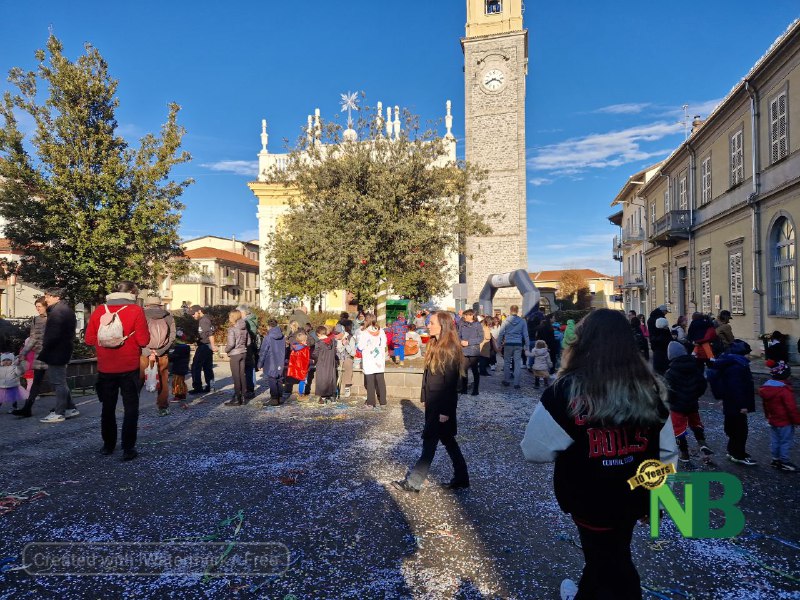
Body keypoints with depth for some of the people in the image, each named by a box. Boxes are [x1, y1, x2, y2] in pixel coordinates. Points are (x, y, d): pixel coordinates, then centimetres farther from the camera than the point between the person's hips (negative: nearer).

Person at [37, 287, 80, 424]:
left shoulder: (57, 311, -18)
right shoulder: (67, 309, 14)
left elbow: (53, 335, -24)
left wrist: (44, 349, -11)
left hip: (56, 351, -10)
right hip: (64, 350, 10)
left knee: (58, 382, -2)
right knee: (60, 382, 17)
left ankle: (59, 413, 5)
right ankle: (70, 408, 22)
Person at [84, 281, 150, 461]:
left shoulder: (99, 310, -1)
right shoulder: (136, 311, -11)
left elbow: (89, 339, 2)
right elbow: (143, 340, -14)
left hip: (105, 368, 3)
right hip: (129, 368, -3)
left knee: (108, 407, 18)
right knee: (131, 408, 7)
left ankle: (108, 445, 28)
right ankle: (128, 449, 6)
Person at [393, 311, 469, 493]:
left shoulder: (451, 350, -17)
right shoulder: (434, 345, 8)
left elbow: (451, 382, -19)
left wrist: (445, 410, -19)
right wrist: (424, 397, 12)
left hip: (442, 404, -9)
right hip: (432, 402, 9)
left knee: (430, 441, -1)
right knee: (447, 439, 16)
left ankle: (413, 482, 7)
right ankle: (461, 478, 28)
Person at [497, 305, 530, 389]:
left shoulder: (506, 321, -3)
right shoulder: (522, 321, -1)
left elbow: (501, 334, -2)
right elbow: (525, 334, 2)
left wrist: (499, 344, 5)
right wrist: (527, 345, 8)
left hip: (508, 344, 0)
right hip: (518, 344, 0)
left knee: (507, 362, 13)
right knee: (518, 363, 4)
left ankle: (506, 381, 21)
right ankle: (516, 383, 4)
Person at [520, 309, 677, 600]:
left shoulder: (565, 392, -25)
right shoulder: (649, 389, -10)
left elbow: (534, 450, -17)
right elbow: (666, 451, -1)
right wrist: (654, 493, 14)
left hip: (591, 500, -5)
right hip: (634, 497, 5)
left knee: (609, 565, 20)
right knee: (609, 554, 30)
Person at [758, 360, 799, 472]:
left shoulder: (766, 387, 2)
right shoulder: (785, 390, -24)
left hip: (773, 420, 8)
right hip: (785, 422, -7)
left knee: (774, 440, 16)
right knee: (785, 442, 5)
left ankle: (775, 459, 26)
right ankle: (784, 462, 13)